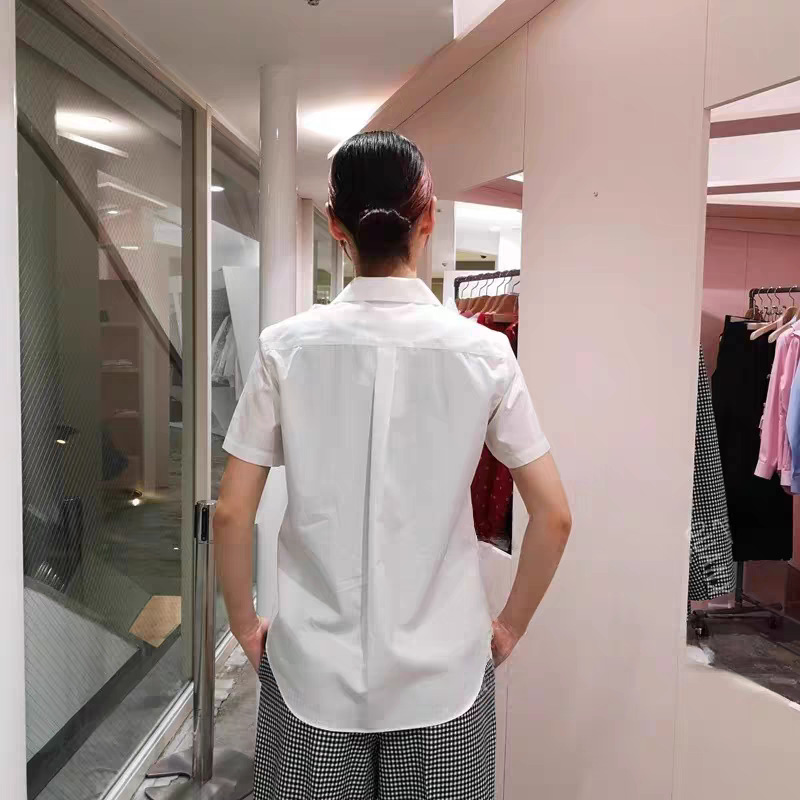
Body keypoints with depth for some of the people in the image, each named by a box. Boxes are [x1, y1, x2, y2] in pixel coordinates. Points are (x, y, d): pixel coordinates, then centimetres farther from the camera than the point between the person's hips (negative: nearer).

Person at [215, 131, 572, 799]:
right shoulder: (485, 352, -8)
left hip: (315, 670, 0)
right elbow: (554, 517, -6)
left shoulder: (287, 347, -9)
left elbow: (232, 514, -7)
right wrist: (509, 626, 8)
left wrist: (245, 624, 8)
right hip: (442, 671, 0)